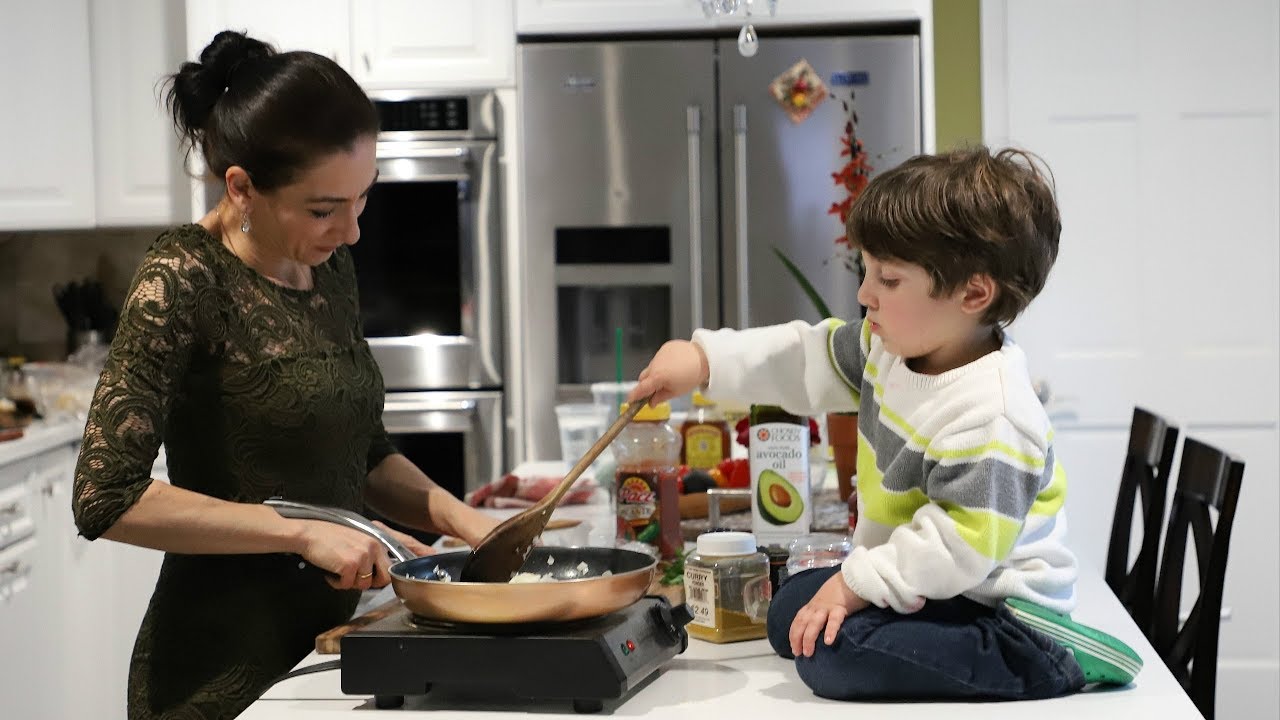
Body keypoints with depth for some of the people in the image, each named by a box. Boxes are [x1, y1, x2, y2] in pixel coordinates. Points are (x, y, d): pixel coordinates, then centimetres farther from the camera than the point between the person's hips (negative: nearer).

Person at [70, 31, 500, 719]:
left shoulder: (329, 267, 4)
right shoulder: (184, 280, -17)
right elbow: (105, 496, -22)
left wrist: (460, 518, -2)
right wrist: (304, 532, -23)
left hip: (327, 640, 7)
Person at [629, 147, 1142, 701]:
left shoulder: (988, 415, -30)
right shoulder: (894, 348, -1)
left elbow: (960, 545, -31)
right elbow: (810, 360, 11)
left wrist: (857, 584, -24)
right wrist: (705, 360, 4)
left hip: (999, 607, -11)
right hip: (927, 584, 11)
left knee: (831, 653, -26)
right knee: (790, 610, 20)